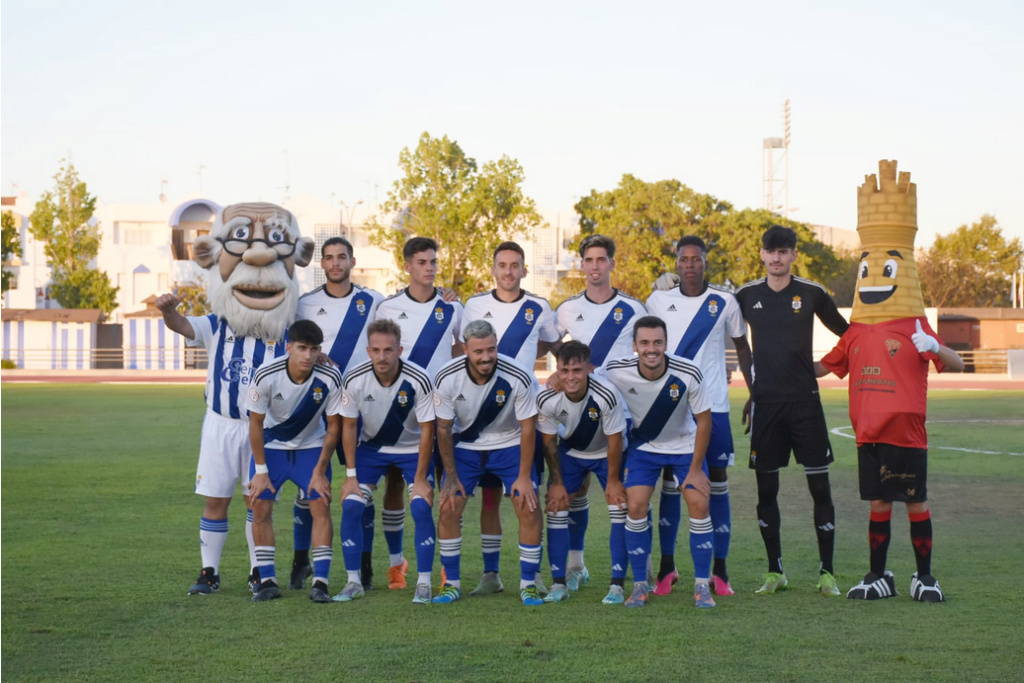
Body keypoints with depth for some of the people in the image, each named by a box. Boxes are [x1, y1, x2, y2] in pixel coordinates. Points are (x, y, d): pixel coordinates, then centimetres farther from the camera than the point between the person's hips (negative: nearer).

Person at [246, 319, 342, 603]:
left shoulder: (330, 378, -24)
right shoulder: (266, 375, -26)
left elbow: (333, 427, -11)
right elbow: (255, 423, -12)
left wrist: (320, 471, -12)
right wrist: (261, 471, -11)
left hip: (311, 447, 0)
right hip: (271, 446, 0)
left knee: (321, 506, -13)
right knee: (260, 507, -9)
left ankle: (320, 582, -9)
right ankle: (268, 581, 1)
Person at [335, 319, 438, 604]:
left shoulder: (418, 381, -27)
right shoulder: (354, 379, -21)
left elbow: (427, 431, -18)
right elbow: (349, 426, -7)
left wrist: (420, 480, -17)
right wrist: (351, 475, -8)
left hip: (413, 449, -2)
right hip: (371, 447, 2)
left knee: (421, 508, -17)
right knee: (350, 507, -10)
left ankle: (423, 584, -5)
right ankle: (354, 582, 3)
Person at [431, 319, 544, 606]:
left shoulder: (517, 378, -26)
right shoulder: (447, 378, -22)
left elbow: (527, 428, -15)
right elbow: (444, 428, -9)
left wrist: (524, 477, -15)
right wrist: (451, 477, -8)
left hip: (509, 445, -1)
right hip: (465, 446, 1)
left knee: (530, 510, -12)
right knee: (448, 509, -8)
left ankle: (529, 585, 2)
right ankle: (452, 584, 7)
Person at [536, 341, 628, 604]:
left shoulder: (606, 395, -36)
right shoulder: (547, 399, -28)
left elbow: (615, 440, -22)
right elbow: (549, 441, -12)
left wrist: (613, 480, -14)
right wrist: (557, 482, -7)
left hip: (606, 452, -2)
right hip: (570, 452, 2)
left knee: (619, 508, -12)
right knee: (556, 506, -7)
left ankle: (617, 585, -7)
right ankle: (559, 584, -1)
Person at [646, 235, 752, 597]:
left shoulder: (724, 302, 2)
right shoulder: (658, 301, 5)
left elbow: (742, 347, 12)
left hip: (713, 404, 0)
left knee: (717, 482, 1)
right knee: (670, 482, 2)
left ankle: (719, 571, 6)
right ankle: (666, 567, 10)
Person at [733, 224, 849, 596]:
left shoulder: (812, 293, 1)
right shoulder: (746, 295, 5)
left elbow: (846, 332, 13)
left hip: (805, 401, -1)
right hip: (765, 402, 2)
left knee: (820, 486, -3)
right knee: (766, 489, 4)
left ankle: (827, 572, 4)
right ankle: (775, 572, 14)